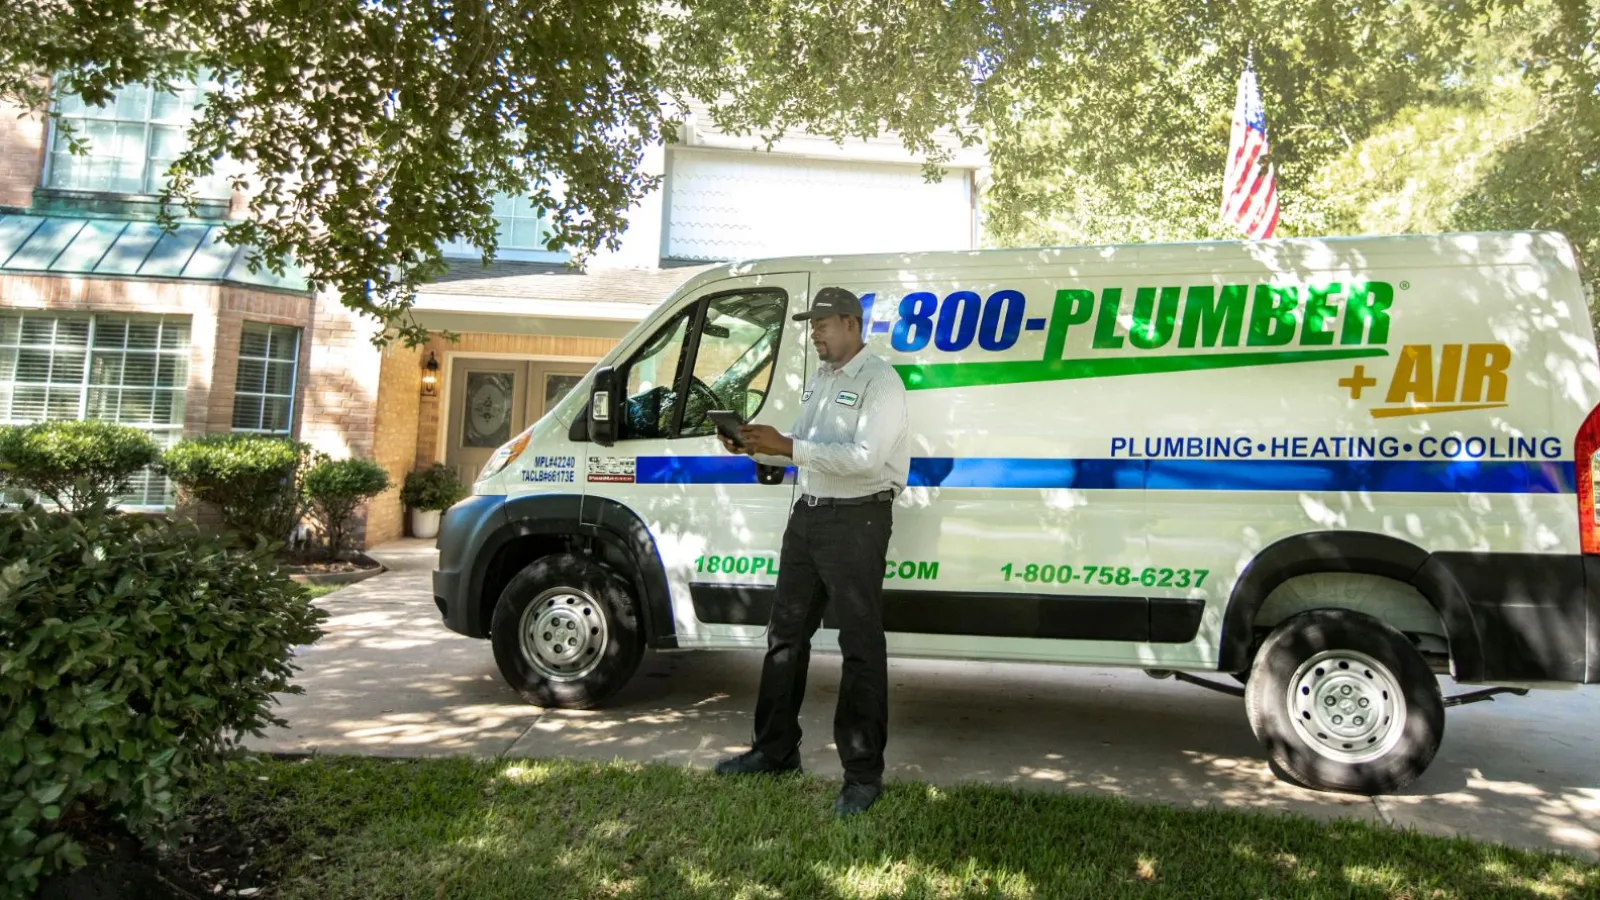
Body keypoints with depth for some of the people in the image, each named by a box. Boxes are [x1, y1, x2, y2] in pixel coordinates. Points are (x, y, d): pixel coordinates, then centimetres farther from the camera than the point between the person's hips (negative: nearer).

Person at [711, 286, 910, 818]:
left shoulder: (879, 380, -11)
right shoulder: (818, 380, 16)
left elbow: (865, 458, -23)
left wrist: (787, 447, -25)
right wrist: (758, 449, 0)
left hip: (857, 519, -9)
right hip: (808, 514, 9)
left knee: (860, 646, -2)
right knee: (785, 634, 14)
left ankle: (863, 774, 9)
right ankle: (774, 750, 28)